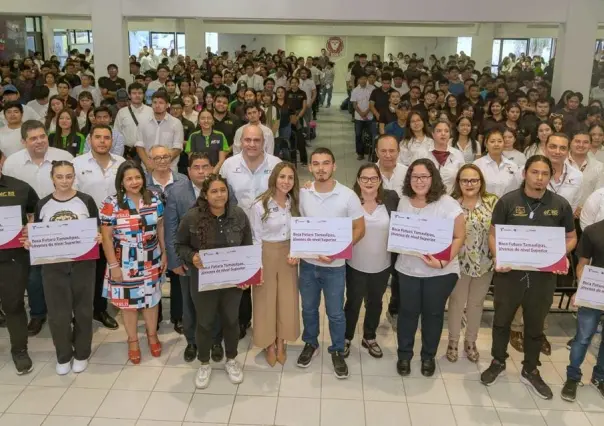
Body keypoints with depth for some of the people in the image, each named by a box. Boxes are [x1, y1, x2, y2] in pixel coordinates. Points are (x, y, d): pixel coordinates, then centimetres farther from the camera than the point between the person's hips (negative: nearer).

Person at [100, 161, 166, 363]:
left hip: (151, 262, 2)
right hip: (125, 264, -2)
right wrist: (113, 265, -10)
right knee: (128, 302, 10)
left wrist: (164, 253, 7)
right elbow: (106, 237, -9)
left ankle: (152, 335, 36)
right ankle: (133, 341, 29)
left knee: (151, 299, 15)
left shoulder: (154, 199, -2)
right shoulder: (111, 204, -12)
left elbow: (160, 228, 7)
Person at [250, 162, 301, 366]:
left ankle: (281, 343, 27)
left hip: (288, 255, 4)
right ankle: (269, 345, 25)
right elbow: (255, 238, -9)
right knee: (266, 300, 7)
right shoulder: (260, 205, -14)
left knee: (287, 300, 8)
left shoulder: (295, 203, -1)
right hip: (266, 255, -4)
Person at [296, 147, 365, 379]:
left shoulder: (348, 195, -13)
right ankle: (310, 344, 41)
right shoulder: (302, 194, -5)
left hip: (335, 265, -2)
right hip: (307, 262, 3)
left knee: (335, 313, 11)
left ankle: (338, 351, 31)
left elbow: (359, 229, -8)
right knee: (309, 308, 19)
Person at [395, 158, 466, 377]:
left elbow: (459, 237, -12)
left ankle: (429, 356, 32)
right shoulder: (404, 201, 1)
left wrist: (444, 261, -24)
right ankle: (404, 354, 31)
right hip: (407, 268, 3)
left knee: (433, 313, 13)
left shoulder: (447, 204, -14)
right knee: (408, 311, 12)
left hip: (440, 271, -3)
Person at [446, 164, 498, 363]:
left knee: (476, 303, 16)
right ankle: (453, 341, 30)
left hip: (485, 263, 2)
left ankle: (470, 341, 34)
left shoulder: (493, 201, -5)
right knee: (456, 302, 13)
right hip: (459, 262, -2)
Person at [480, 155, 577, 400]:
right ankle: (498, 362, 36)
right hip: (509, 272, -1)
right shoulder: (508, 201, -7)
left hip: (543, 275, 1)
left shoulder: (561, 205, -2)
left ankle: (530, 371, 34)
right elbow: (493, 234, -2)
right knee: (502, 320, 15)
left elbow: (571, 238, 7)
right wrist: (497, 258, -20)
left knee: (535, 325, 16)